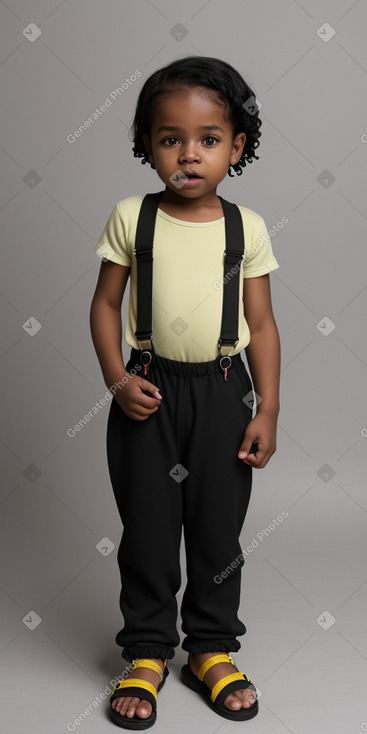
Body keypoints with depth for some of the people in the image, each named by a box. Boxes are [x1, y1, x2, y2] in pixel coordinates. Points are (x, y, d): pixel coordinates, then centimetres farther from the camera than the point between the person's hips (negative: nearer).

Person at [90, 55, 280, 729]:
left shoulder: (246, 227, -2)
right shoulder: (131, 217, -3)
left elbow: (261, 322, 1)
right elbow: (106, 303, 2)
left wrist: (267, 410, -2)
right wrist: (117, 379, -10)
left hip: (224, 391, 1)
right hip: (150, 392, 0)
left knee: (218, 529, 10)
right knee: (148, 529, 8)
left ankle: (212, 649, 29)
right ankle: (147, 654, 26)